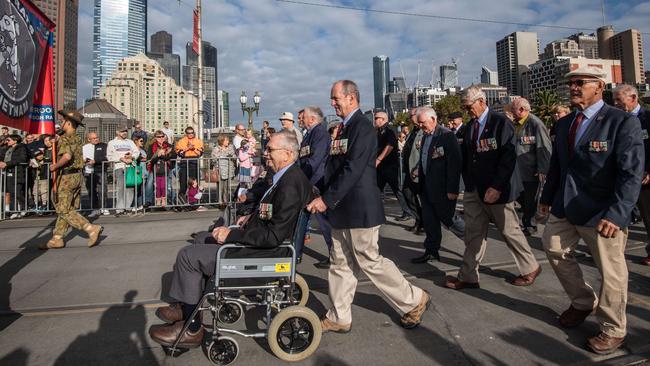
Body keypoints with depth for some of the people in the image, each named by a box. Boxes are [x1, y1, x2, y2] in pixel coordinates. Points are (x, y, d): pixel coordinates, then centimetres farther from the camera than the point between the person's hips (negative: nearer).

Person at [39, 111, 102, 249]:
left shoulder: (64, 138, -14)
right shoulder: (77, 139, 13)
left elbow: (67, 156, -31)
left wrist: (55, 166, -17)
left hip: (66, 177, -9)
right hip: (77, 175, 9)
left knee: (64, 210, -3)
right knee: (65, 208, 13)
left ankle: (92, 229, -10)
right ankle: (57, 239, 20)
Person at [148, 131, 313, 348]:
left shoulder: (290, 185, -25)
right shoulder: (288, 176, 8)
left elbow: (273, 236, -28)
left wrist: (232, 235, -21)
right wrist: (252, 218, 6)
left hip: (264, 251, -11)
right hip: (260, 239, 11)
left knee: (188, 255, -8)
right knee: (202, 240, 21)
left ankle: (192, 329, 6)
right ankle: (186, 306, 27)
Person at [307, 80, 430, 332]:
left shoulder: (362, 127, -14)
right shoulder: (342, 128, 13)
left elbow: (352, 169, -22)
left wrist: (327, 199, -20)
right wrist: (321, 197, 6)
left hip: (360, 208, -9)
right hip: (341, 208, 9)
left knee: (369, 261, 3)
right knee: (341, 264, 13)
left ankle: (414, 300, 23)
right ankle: (339, 318, 26)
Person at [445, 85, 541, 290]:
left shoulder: (501, 122, -9)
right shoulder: (469, 126, 11)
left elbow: (508, 157, -16)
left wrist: (496, 187, -21)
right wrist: (468, 184, 5)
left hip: (496, 190, -6)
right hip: (474, 190, 6)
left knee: (510, 230, 8)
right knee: (474, 234, 7)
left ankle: (530, 268, 29)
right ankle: (468, 277, 15)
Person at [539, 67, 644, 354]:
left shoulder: (623, 122, -11)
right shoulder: (564, 123, 9)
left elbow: (632, 173, -17)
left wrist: (616, 213, -26)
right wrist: (548, 197, 15)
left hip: (602, 213, -6)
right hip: (564, 207, 7)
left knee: (611, 272, 6)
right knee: (555, 251, 15)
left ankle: (612, 331, 27)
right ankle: (583, 302, 39)